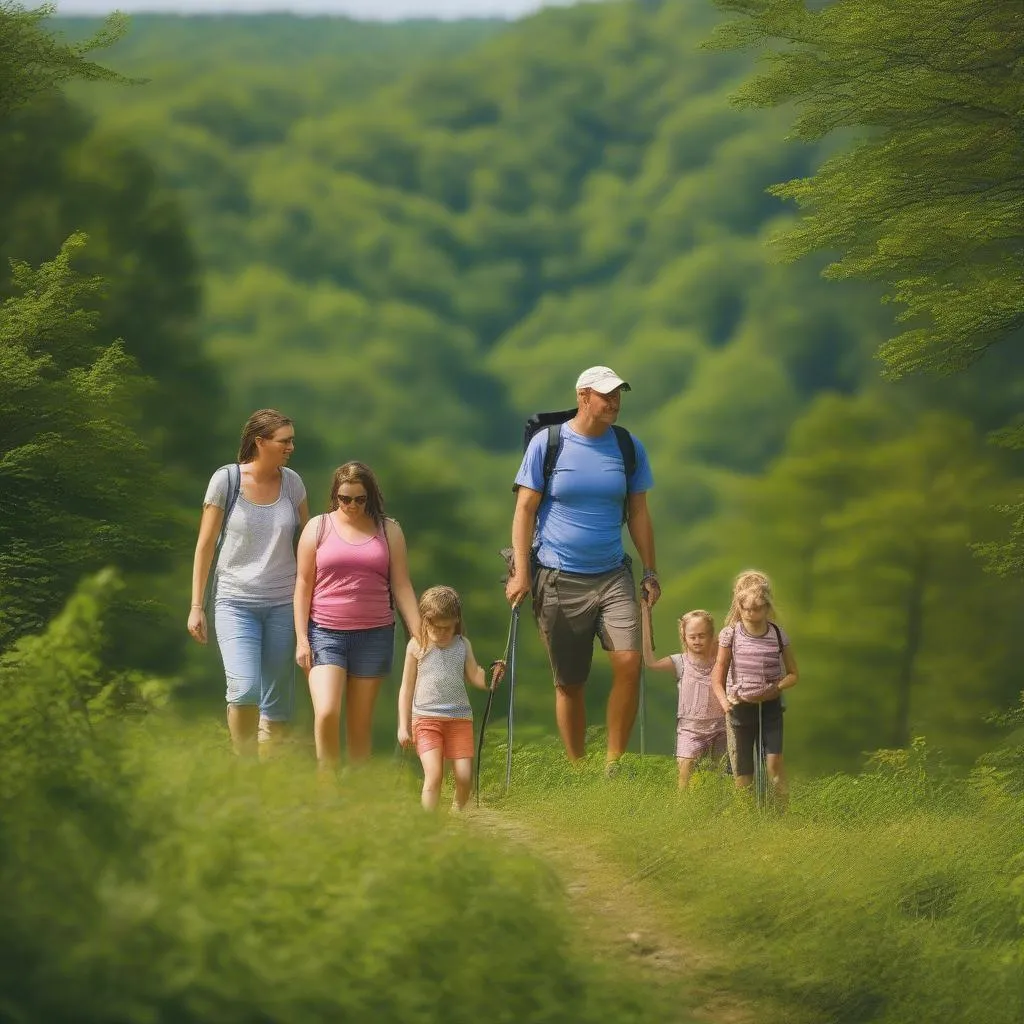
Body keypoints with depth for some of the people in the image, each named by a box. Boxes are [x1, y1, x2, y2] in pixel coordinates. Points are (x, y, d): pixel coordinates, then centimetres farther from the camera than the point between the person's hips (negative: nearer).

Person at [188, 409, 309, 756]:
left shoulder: (292, 482, 5)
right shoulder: (226, 480, -4)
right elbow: (205, 545, 2)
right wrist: (196, 606, 1)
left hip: (282, 603, 3)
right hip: (235, 601, -3)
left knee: (277, 704, 3)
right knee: (244, 690, -21)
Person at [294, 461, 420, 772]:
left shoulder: (388, 531, 8)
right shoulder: (318, 528, 5)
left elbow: (401, 586, 8)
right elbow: (303, 584, 4)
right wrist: (301, 639, -3)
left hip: (374, 634, 1)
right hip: (325, 633, -1)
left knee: (360, 723, 3)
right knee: (326, 714, -16)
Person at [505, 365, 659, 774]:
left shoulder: (629, 447, 6)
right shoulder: (547, 443, -2)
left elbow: (638, 513, 12)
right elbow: (525, 508, -2)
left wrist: (650, 573, 10)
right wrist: (521, 572, -9)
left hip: (612, 576, 2)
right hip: (557, 579, -2)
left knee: (629, 662, -16)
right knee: (568, 682, 4)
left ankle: (614, 764, -5)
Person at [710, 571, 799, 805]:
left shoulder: (778, 634, -2)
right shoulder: (730, 635, -5)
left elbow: (793, 674, 7)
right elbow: (717, 677, -2)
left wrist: (775, 688, -12)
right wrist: (724, 700, -21)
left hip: (769, 706, 0)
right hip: (739, 707, 0)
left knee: (774, 761, -16)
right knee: (742, 772, 1)